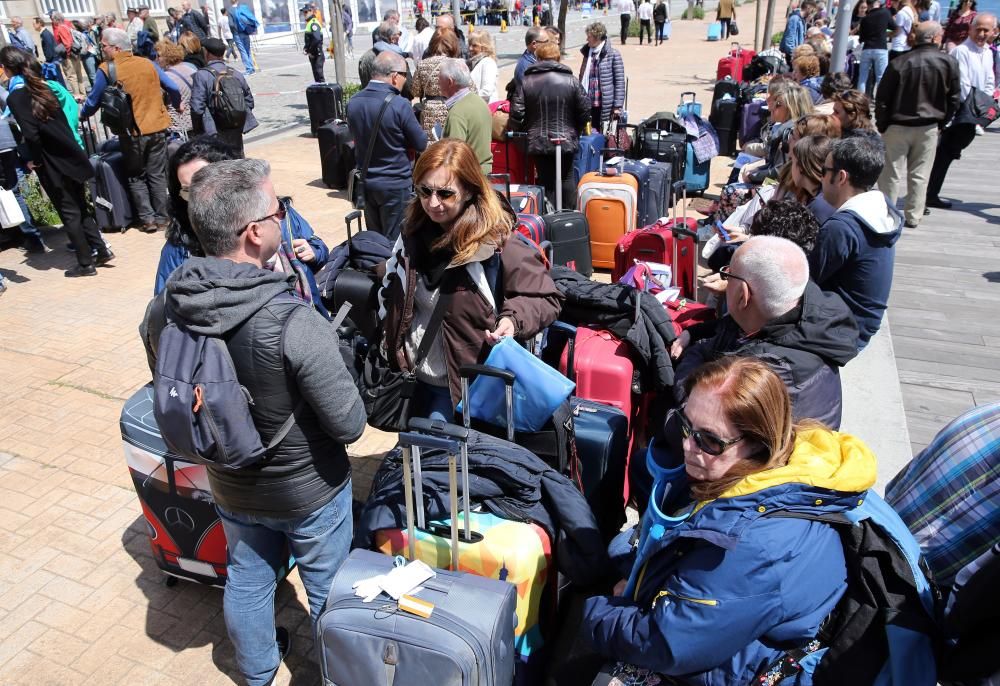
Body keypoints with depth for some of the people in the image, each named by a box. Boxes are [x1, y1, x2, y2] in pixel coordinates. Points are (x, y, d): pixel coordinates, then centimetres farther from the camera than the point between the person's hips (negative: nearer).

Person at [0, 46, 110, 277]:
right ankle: (102, 250, 18)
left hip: (52, 165, -6)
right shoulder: (43, 87, 7)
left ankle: (85, 263, 9)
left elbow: (31, 134, -20)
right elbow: (62, 121, 8)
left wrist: (33, 160, -7)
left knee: (69, 213, 2)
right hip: (69, 156, 6)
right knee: (80, 207, 17)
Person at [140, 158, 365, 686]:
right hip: (310, 491, -5)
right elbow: (349, 425, -27)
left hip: (231, 488, 5)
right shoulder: (294, 324, -35)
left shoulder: (161, 312, -16)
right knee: (328, 589, 22)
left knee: (246, 581, 28)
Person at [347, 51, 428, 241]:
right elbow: (421, 144, -11)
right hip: (395, 185, -6)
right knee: (394, 241, 6)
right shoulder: (399, 105, -19)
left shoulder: (352, 103, -2)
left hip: (366, 182, 6)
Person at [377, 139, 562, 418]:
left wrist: (514, 318, -32)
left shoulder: (497, 242, -21)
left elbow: (546, 299, -14)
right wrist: (390, 348, 8)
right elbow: (391, 288, 13)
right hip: (411, 374, 6)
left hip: (463, 383, -6)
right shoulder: (414, 231, -3)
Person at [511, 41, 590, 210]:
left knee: (546, 180, 8)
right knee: (567, 179, 15)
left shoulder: (526, 82, -3)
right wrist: (575, 131, 13)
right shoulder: (571, 80, -3)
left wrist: (528, 130, 9)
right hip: (566, 141, 0)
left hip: (538, 143, 0)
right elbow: (585, 110, -3)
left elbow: (516, 113, -8)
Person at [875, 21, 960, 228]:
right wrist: (941, 122, 13)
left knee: (892, 174, 5)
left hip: (897, 126, -1)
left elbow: (882, 100, -7)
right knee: (919, 175, 11)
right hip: (928, 128, 1)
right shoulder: (949, 63, -4)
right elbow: (954, 99, 1)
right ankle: (913, 217, 16)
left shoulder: (898, 63, -9)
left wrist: (881, 125, 4)